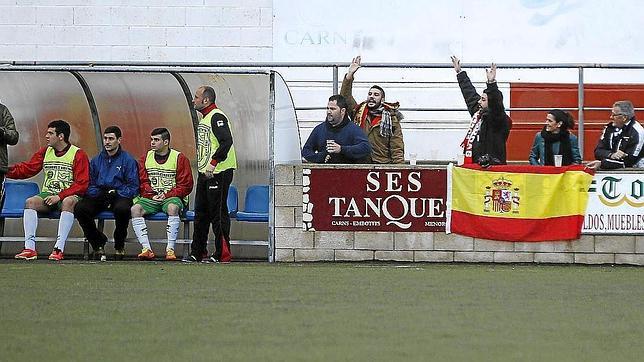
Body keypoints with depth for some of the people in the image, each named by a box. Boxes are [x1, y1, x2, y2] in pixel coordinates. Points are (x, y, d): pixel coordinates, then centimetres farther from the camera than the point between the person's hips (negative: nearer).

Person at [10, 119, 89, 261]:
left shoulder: (78, 155, -2)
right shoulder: (45, 152, 14)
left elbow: (82, 184, -9)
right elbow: (27, 168, 12)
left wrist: (60, 196, -19)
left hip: (68, 195, -5)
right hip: (47, 196, 5)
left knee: (68, 202, -39)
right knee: (30, 202, -25)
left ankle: (59, 248, -44)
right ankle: (29, 248, -34)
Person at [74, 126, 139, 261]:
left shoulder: (128, 160, 4)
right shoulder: (96, 161, 18)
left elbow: (133, 186, -2)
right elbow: (91, 184, 15)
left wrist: (116, 194, -15)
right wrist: (97, 194, -7)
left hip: (120, 195, -4)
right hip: (99, 196, 4)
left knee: (122, 209, -40)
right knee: (80, 208, -26)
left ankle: (119, 246, -13)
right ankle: (98, 243, -6)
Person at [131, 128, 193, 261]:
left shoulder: (179, 158, 0)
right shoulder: (145, 158, 11)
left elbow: (186, 185, -3)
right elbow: (142, 182, 10)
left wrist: (167, 195, -13)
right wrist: (152, 195, -9)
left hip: (171, 197, -4)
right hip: (150, 198, 4)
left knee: (172, 208, -38)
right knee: (135, 209, -26)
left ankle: (170, 249, -37)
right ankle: (146, 249, -31)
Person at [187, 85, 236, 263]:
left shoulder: (217, 117, -14)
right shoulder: (204, 118, 18)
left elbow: (226, 141, -25)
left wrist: (213, 163, -26)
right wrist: (203, 166, 18)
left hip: (218, 173, -11)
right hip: (205, 173, 11)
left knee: (218, 213, -7)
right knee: (201, 213, 13)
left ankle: (222, 254, -4)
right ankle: (197, 253, 19)